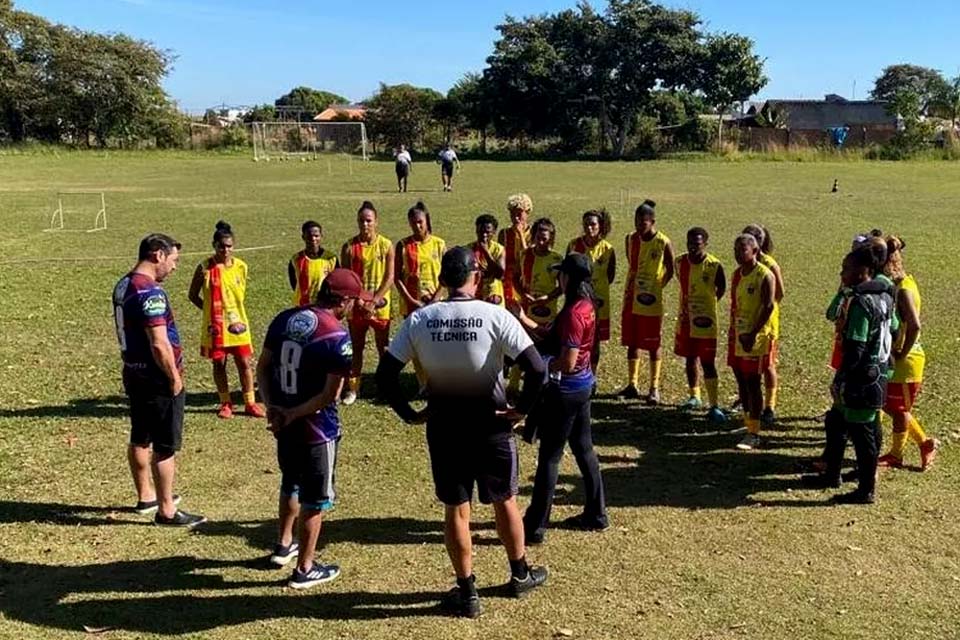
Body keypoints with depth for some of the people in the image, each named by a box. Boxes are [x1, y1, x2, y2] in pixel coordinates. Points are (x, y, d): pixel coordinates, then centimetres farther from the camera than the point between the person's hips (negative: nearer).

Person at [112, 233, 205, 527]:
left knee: (140, 439, 20)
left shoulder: (123, 285, 8)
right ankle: (167, 511, 8)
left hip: (134, 373, 10)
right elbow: (159, 344, -25)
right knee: (165, 446, 0)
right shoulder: (150, 292, -22)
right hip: (157, 379, -10)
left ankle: (146, 496, 35)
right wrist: (175, 378, -14)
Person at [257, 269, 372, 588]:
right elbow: (330, 394, -21)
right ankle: (304, 569, 21)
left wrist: (272, 406, -2)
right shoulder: (337, 337, -20)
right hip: (317, 430, -7)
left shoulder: (284, 319, 1)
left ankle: (283, 545, 44)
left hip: (284, 425, 7)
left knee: (290, 484, 28)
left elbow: (262, 367, 5)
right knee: (315, 499, 9)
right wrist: (293, 414, -12)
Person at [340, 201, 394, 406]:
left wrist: (374, 302, -14)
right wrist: (359, 301, -13)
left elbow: (389, 278, -6)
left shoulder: (386, 245, -3)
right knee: (356, 349, 9)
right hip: (357, 306, 1)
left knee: (384, 349, 8)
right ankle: (352, 388, 17)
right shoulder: (349, 246, -1)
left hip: (380, 306, -1)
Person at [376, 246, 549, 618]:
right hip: (491, 423, -1)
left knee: (455, 509, 13)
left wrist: (409, 414, 2)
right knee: (505, 501, 19)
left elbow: (385, 374, -6)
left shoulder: (419, 319, -7)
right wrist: (522, 408, -8)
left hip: (443, 425, 1)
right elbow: (537, 368, -20)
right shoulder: (495, 316, -15)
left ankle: (467, 592, 24)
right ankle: (520, 574, 37)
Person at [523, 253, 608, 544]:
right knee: (584, 449, 18)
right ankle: (596, 514, 30)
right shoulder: (587, 306, 6)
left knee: (549, 457, -1)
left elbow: (567, 362, -26)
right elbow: (554, 337, 13)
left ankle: (534, 526, 9)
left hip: (565, 390, -9)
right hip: (583, 384, 9)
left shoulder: (572, 313, -23)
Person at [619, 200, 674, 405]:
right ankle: (633, 385, 21)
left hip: (652, 303, -4)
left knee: (653, 346, 3)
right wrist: (632, 287, 8)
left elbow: (670, 271, -2)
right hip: (631, 300, 5)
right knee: (632, 343, 11)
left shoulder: (663, 243, -12)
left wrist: (656, 288, -3)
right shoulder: (630, 239, 1)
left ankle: (654, 388, 12)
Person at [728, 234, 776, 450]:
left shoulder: (764, 276, -13)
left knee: (753, 383, -4)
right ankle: (748, 424, 24)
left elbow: (768, 307, -16)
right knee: (741, 382, 12)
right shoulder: (737, 274, 11)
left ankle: (754, 434, 1)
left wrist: (753, 334, -20)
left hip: (755, 337, -8)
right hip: (737, 334, 8)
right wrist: (732, 331, 14)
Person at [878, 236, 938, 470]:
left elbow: (914, 326, -30)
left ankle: (896, 455, 25)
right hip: (893, 357, 9)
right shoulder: (896, 284, 5)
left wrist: (902, 353, -19)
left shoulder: (903, 289, -22)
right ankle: (925, 443, 30)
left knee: (898, 409, 8)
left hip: (905, 360, -9)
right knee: (890, 404, 17)